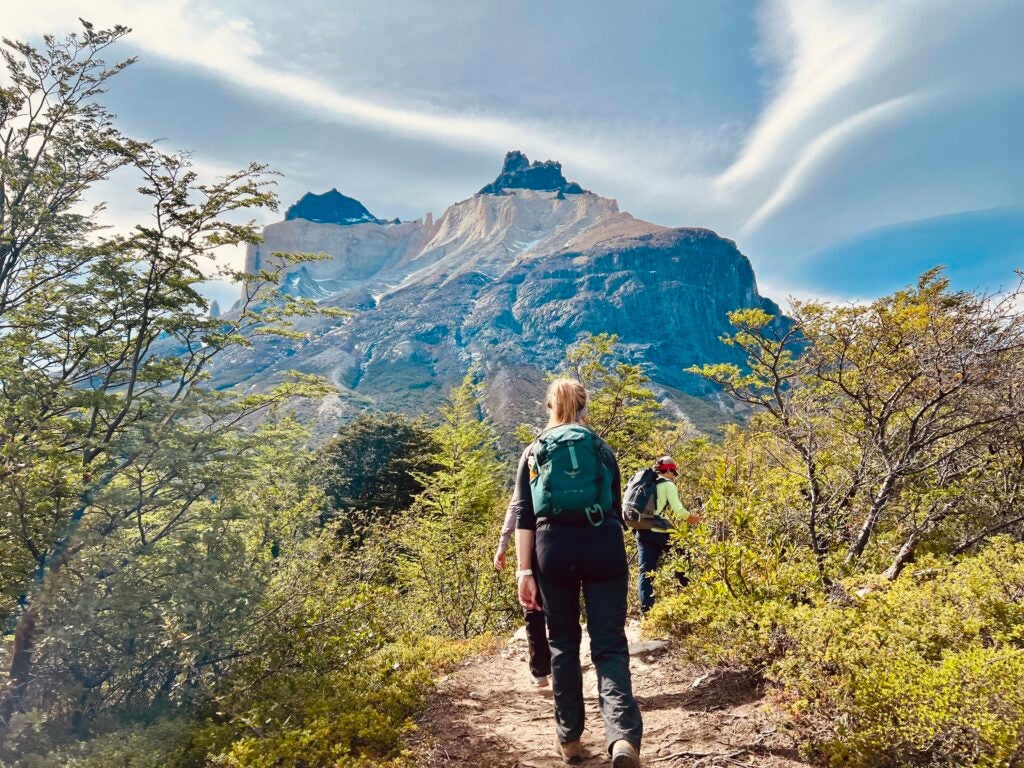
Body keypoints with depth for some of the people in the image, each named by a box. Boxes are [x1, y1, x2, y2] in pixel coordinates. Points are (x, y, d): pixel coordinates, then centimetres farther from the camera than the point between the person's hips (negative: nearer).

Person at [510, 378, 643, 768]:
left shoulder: (534, 452, 11)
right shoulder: (603, 449, 15)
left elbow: (524, 515, 2)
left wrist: (524, 571, -1)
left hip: (554, 547, 0)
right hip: (604, 545, 0)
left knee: (563, 643, 15)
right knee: (609, 645, 0)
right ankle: (623, 736, -20)